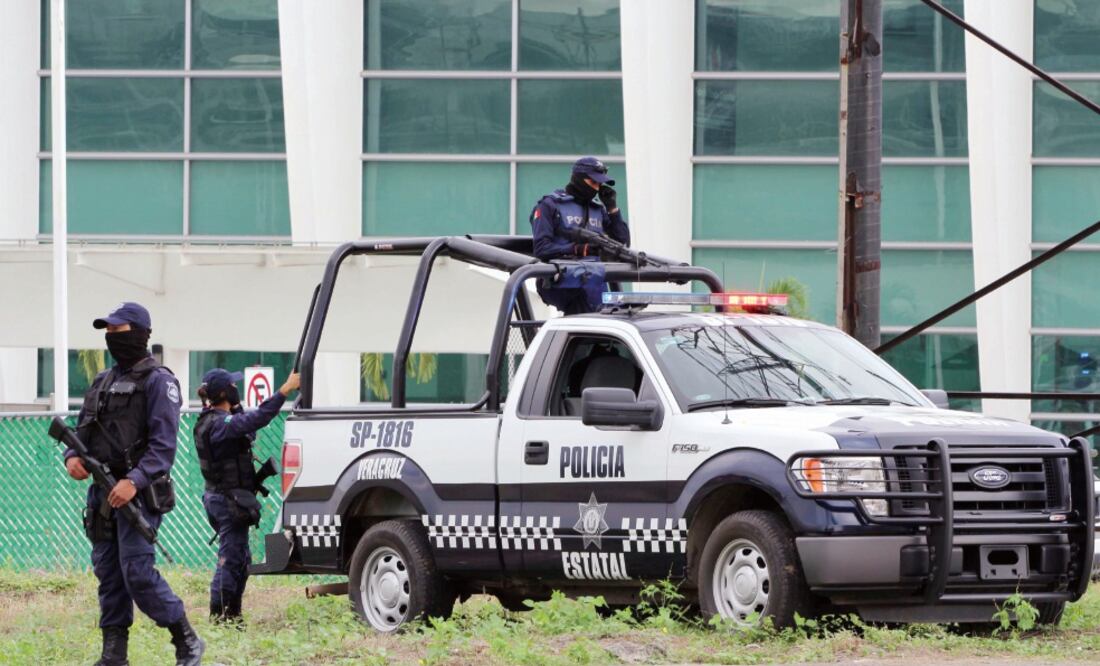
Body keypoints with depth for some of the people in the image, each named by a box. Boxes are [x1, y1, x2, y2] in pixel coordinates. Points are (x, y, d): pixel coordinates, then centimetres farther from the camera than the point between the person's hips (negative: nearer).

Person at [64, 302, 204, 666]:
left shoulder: (157, 381, -7)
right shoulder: (104, 381, 18)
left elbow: (163, 443, -16)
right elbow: (83, 429, 21)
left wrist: (135, 481, -27)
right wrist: (72, 456, -2)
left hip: (139, 493, -8)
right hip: (102, 492, 8)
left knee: (137, 572, -13)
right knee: (108, 572, 7)